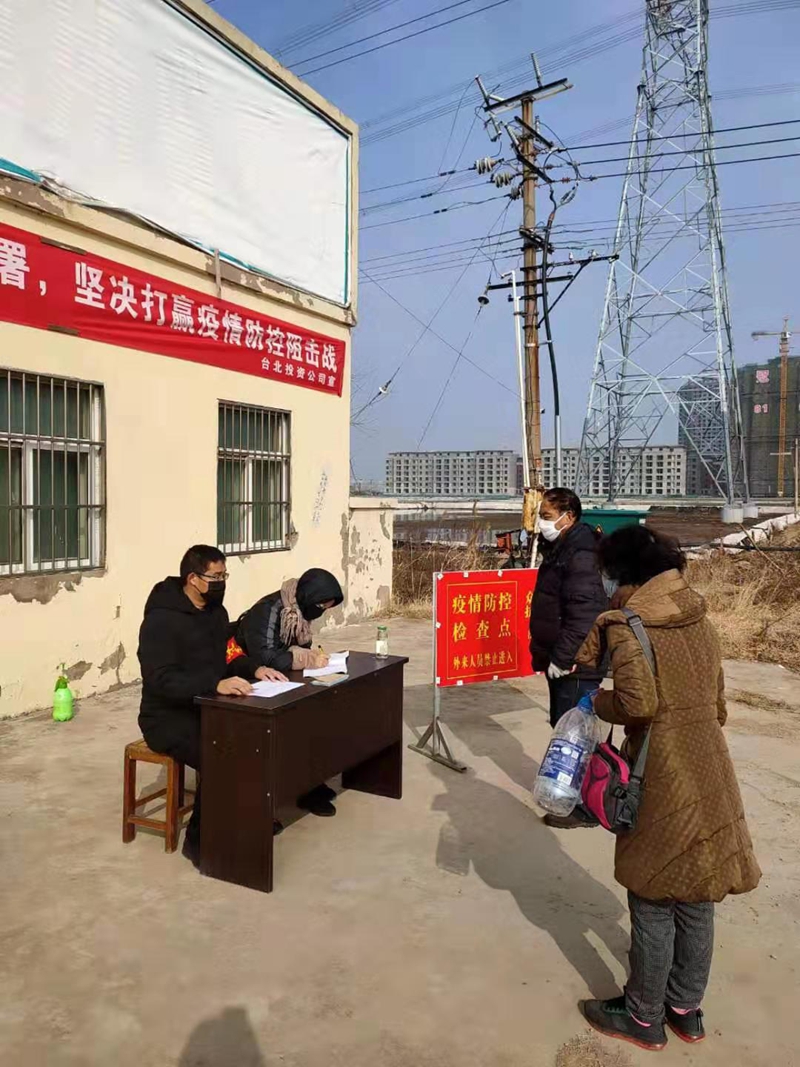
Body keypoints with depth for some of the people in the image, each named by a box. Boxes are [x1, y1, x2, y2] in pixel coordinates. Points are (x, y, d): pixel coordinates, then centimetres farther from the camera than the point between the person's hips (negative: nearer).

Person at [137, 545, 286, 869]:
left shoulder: (216, 612, 7)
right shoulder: (161, 620, -18)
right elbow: (162, 681, -27)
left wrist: (255, 669, -4)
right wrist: (216, 684, -39)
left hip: (208, 710, 7)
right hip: (169, 718, -7)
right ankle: (199, 840, -6)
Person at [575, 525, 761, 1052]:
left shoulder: (627, 623, -14)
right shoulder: (700, 621, 8)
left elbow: (639, 700, -25)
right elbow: (717, 703, 14)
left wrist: (598, 702, -7)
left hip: (664, 782, -7)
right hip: (711, 776, 7)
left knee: (653, 903, 10)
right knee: (697, 901, 19)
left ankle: (645, 1017, 28)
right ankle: (687, 1009, 37)